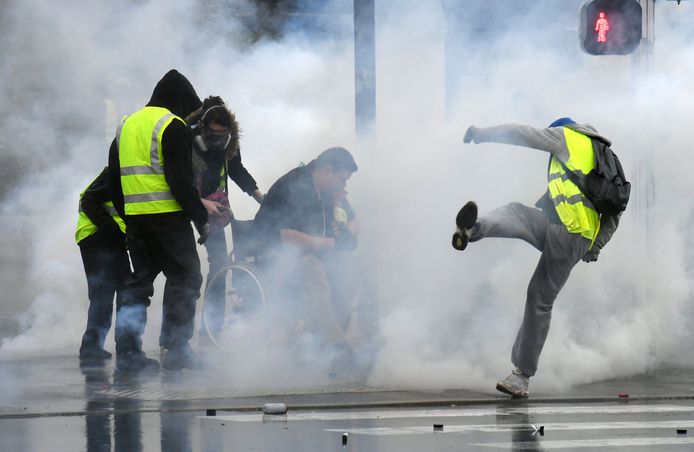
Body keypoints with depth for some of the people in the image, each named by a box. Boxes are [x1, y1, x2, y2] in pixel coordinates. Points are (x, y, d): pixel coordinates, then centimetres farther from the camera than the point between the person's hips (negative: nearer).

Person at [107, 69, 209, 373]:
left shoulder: (127, 125, 18)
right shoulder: (173, 126, -7)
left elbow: (114, 181, 20)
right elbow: (181, 180, -15)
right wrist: (201, 218, -11)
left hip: (135, 219, 7)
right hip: (166, 214, -7)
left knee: (139, 279, 13)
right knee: (184, 277, 2)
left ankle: (127, 351, 6)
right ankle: (175, 349, -1)